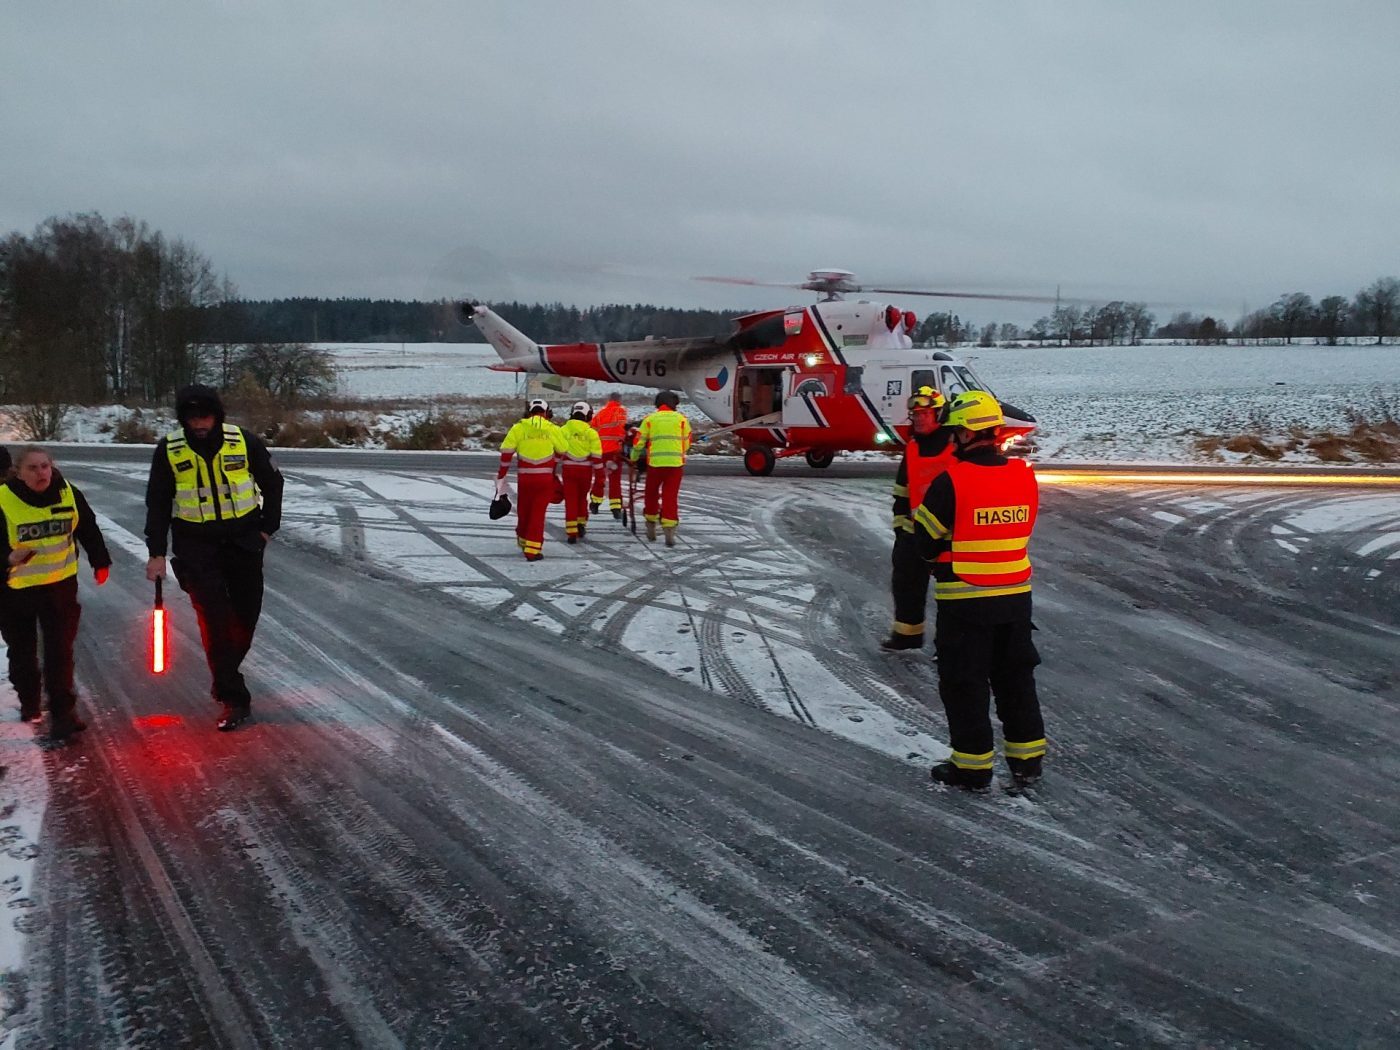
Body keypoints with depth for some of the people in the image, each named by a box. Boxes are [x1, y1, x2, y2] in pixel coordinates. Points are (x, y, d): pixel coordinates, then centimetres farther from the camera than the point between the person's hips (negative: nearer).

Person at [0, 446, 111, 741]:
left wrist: (100, 562, 15)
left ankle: (62, 712, 3)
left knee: (59, 651, -3)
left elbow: (88, 529, 8)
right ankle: (28, 701, 38)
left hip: (61, 585, 1)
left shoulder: (68, 493, -8)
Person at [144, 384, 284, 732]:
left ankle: (225, 678, 34)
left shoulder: (243, 441, -7)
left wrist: (268, 528, 4)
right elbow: (158, 504, 1)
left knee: (246, 615, 9)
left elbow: (272, 482, 8)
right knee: (215, 621, -9)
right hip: (196, 547, -1)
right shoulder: (169, 449, -7)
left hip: (243, 541, 2)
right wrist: (157, 553, -2)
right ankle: (235, 700, -5)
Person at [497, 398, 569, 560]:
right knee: (538, 512, 2)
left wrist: (502, 471, 8)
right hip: (545, 477, -1)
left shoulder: (518, 428, 0)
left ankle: (523, 541, 36)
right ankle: (532, 549, -3)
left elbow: (507, 450, -4)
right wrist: (555, 468, 29)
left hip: (524, 476, 1)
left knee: (524, 510, 17)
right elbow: (562, 451, 10)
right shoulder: (553, 429, 0)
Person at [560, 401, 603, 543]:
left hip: (568, 468, 0)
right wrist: (599, 475, 1)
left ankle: (572, 532, -1)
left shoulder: (562, 430, 1)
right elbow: (597, 456, -5)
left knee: (570, 500, 3)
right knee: (582, 497, 22)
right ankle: (581, 523, 21)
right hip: (585, 469, 0)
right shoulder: (591, 432, -4)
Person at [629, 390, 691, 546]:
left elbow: (639, 443, 7)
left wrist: (634, 458, 24)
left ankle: (651, 527, 23)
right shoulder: (681, 419, 7)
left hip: (655, 462, 0)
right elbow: (686, 444, 10)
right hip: (676, 463, 0)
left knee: (651, 494, 17)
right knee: (671, 497, 2)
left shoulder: (649, 419, 6)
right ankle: (669, 532, -6)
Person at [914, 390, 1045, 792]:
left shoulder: (950, 482, -18)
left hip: (964, 601, -5)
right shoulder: (1024, 476, 0)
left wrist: (941, 559, 11)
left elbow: (926, 541, -9)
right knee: (1016, 678, 18)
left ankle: (973, 766, 15)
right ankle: (1027, 760, 26)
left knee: (963, 683, 8)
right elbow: (1022, 531, 12)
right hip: (1016, 596, 6)